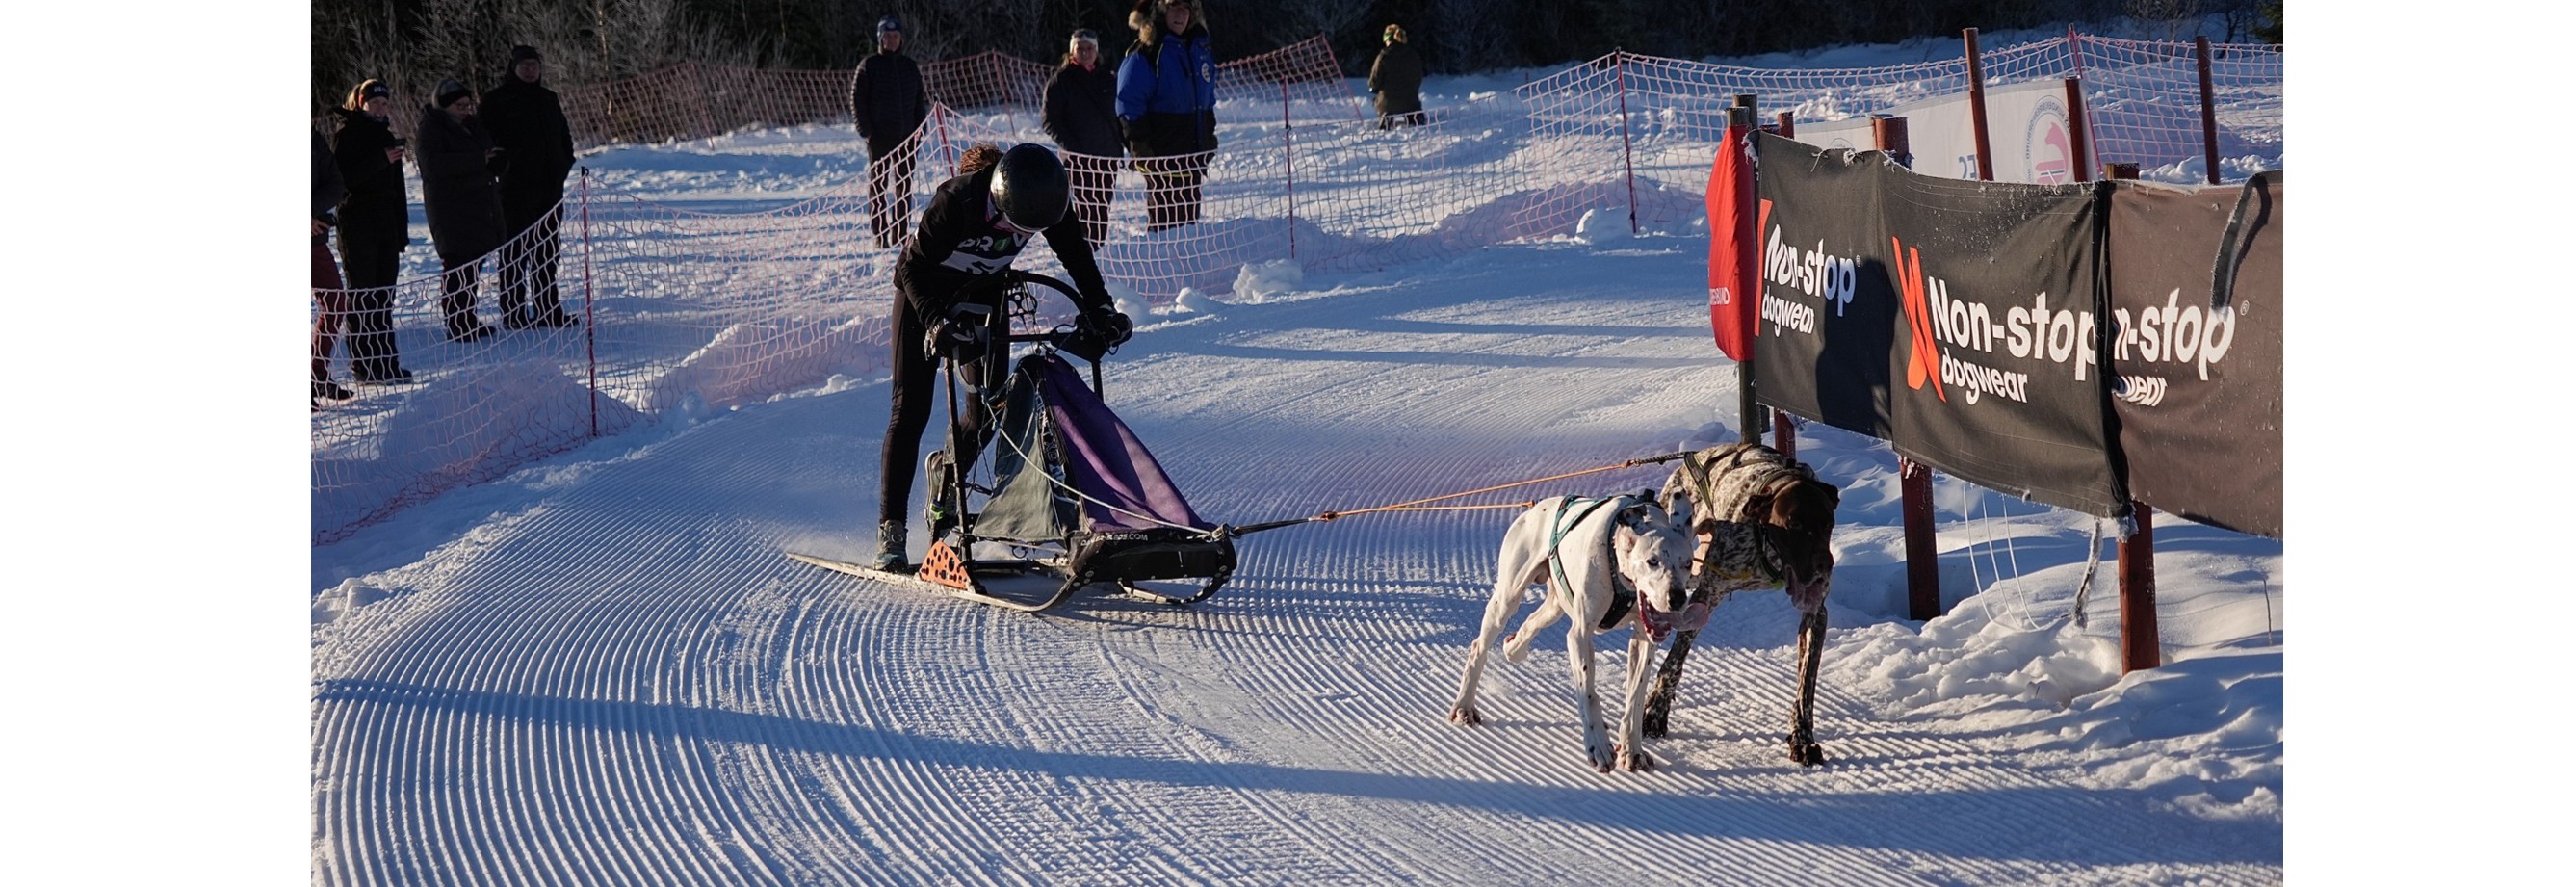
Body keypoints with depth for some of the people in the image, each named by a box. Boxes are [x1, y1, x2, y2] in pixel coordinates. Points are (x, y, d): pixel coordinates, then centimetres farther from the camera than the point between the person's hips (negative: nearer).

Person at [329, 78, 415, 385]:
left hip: (386, 225, 6)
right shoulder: (348, 135, -3)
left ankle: (386, 363, 9)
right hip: (357, 227, -6)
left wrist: (401, 231, 14)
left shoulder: (386, 137, 17)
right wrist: (381, 160, -22)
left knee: (384, 298, 6)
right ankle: (363, 366, -5)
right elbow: (344, 177, -16)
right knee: (362, 298, -6)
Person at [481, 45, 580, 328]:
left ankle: (548, 309, 17)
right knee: (515, 249, -5)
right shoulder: (497, 100, -3)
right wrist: (502, 167, -14)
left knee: (547, 251, 10)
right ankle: (513, 312, -3)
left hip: (550, 187, 6)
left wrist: (563, 167, 9)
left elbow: (564, 136, 23)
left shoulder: (549, 99, 16)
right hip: (516, 188, -6)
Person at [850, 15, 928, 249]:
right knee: (878, 185, -2)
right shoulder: (869, 66, -1)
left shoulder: (910, 67, 11)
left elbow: (919, 101, 16)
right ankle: (880, 234, 1)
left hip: (905, 136, 4)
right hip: (879, 137, -4)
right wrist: (866, 131, -10)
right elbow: (857, 100, -2)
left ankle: (900, 233, 10)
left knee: (905, 186, 5)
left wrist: (919, 132, 7)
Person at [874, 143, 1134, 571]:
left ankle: (944, 492, 23)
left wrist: (1100, 309, -19)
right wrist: (937, 320, -41)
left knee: (988, 407, -2)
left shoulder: (1048, 199, -24)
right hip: (925, 294, -4)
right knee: (911, 409, -9)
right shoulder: (956, 200, -37)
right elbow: (913, 266, -29)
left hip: (984, 297, 4)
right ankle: (890, 529, -7)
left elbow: (1077, 255, -9)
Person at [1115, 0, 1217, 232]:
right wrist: (1139, 146, -17)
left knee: (1189, 212, 12)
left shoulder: (1200, 50, 12)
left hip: (1195, 151, 7)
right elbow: (1129, 105, -13)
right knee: (1164, 214, -4)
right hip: (1162, 152, -7)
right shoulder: (1144, 54, -11)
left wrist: (1209, 135, 17)